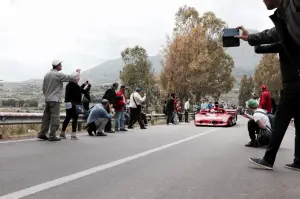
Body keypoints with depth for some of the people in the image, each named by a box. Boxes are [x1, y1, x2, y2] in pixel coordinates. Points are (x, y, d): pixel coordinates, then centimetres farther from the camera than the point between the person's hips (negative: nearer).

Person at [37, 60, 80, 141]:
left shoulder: (47, 75, 12)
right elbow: (72, 78, -10)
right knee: (55, 118, -4)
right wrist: (78, 72, 8)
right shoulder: (58, 75, -12)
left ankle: (42, 134, 14)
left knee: (46, 117, 12)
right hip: (55, 99, -8)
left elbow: (43, 88, 16)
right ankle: (52, 136, -2)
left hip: (47, 99, 8)